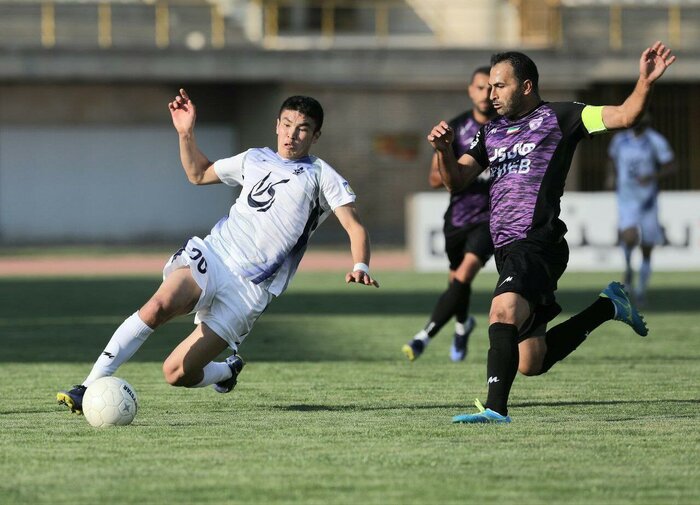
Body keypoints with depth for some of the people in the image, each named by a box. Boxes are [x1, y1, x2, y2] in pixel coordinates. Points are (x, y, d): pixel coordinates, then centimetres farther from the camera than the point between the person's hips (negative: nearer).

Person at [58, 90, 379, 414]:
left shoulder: (320, 176, 5)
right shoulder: (254, 160, 19)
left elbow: (354, 227, -4)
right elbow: (198, 174, 34)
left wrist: (361, 267, -23)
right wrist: (186, 133, 18)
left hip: (250, 289, -3)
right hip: (211, 255, 3)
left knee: (177, 373, -11)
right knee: (160, 305, -31)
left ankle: (227, 370, 26)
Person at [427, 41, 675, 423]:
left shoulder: (559, 117, 2)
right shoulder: (492, 132, 21)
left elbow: (623, 116, -5)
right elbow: (456, 180, 15)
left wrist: (645, 83, -22)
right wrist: (443, 149, -5)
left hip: (538, 244, -8)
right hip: (507, 250, 8)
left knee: (503, 311, -34)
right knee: (531, 362, 11)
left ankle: (495, 407, -40)